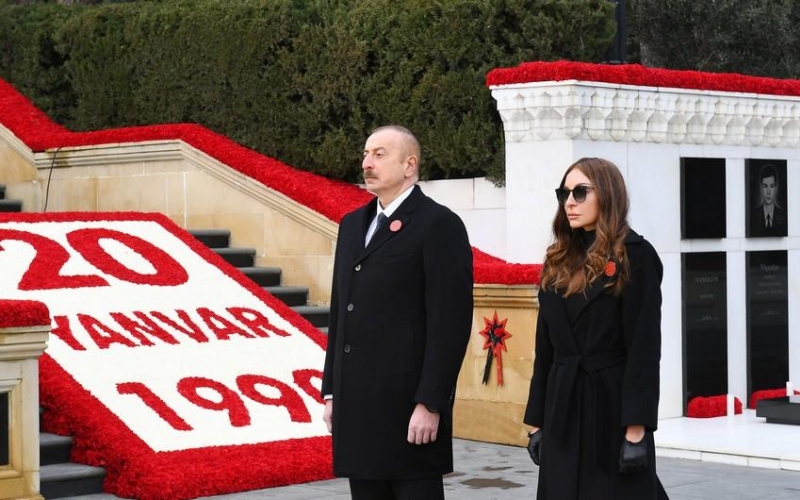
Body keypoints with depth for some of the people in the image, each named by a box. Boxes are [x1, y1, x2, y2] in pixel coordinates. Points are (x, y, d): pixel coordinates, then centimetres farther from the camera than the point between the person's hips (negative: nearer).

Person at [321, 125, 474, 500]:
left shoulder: (438, 225, -8)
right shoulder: (353, 224, 16)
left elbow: (450, 323, -14)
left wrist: (430, 403, -17)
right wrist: (332, 391, 14)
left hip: (408, 405, -7)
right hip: (357, 403, 7)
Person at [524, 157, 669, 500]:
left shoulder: (634, 256, -6)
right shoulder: (558, 261, 12)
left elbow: (644, 347, -12)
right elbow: (545, 346, 12)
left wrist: (636, 429, -18)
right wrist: (537, 421, 9)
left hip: (613, 406, -6)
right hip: (563, 412, 6)